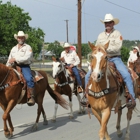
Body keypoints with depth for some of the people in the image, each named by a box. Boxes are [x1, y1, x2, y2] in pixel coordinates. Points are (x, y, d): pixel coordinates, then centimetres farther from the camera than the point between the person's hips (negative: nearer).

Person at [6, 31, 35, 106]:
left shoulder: (28, 47, 4)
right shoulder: (14, 48, 22)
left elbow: (26, 58, -12)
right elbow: (9, 60, 24)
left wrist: (15, 59, -16)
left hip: (25, 66, -6)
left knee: (29, 79, -31)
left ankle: (31, 97, -32)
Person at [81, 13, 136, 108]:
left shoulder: (117, 34, -1)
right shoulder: (101, 35, 13)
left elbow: (117, 47, -15)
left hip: (115, 59, -4)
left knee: (126, 75, -27)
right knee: (88, 76, -6)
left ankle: (132, 98, -20)